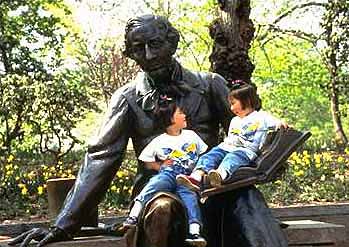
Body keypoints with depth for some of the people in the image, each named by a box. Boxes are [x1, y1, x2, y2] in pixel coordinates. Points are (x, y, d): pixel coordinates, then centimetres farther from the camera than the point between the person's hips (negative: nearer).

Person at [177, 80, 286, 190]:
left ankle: (220, 174, -70)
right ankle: (196, 177, -45)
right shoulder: (234, 120, 34)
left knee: (233, 157, -38)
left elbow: (274, 121, 0)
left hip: (246, 150, -7)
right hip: (227, 148, 7)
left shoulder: (261, 116, 11)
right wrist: (226, 143, 18)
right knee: (211, 155, -21)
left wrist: (279, 123, -20)